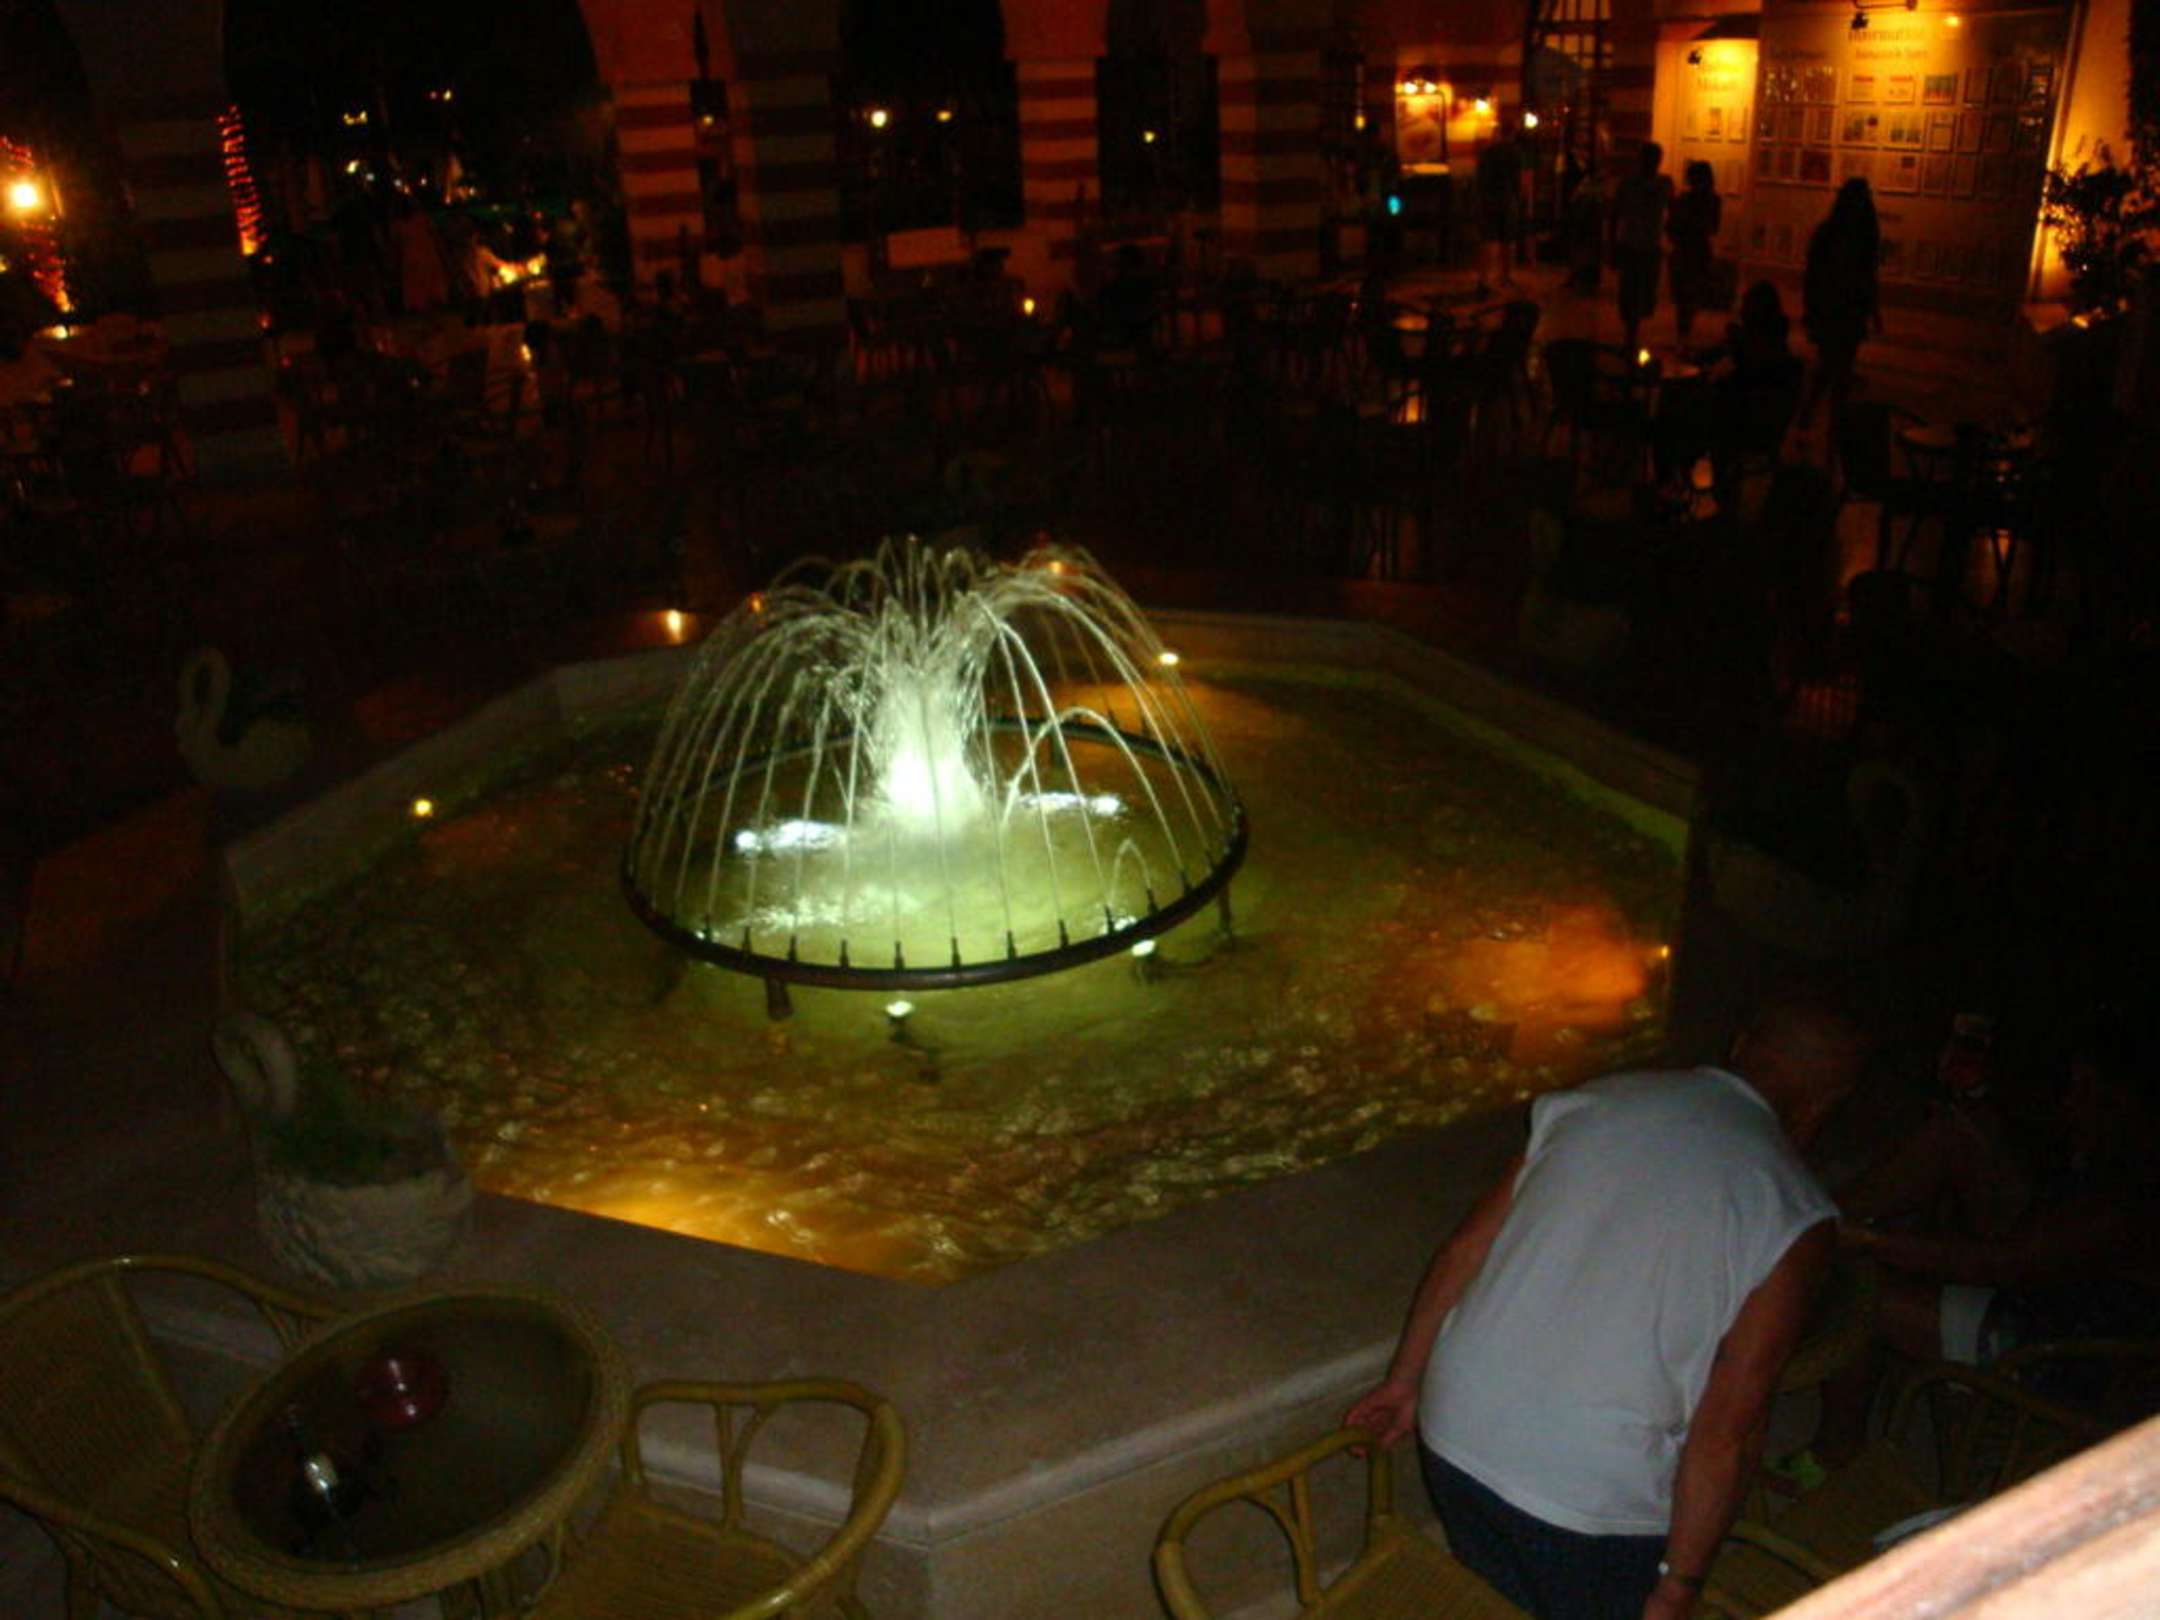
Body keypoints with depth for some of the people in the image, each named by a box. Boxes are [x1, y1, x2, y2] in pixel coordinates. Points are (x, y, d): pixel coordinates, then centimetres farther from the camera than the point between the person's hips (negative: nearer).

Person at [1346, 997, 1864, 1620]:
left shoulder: (1596, 1101, 1)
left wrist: (1404, 1380, 14)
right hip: (1592, 1496, -4)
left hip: (1454, 1434, 4)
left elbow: (1464, 1250, 3)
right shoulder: (1794, 1216, -11)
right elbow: (1725, 1431, -13)